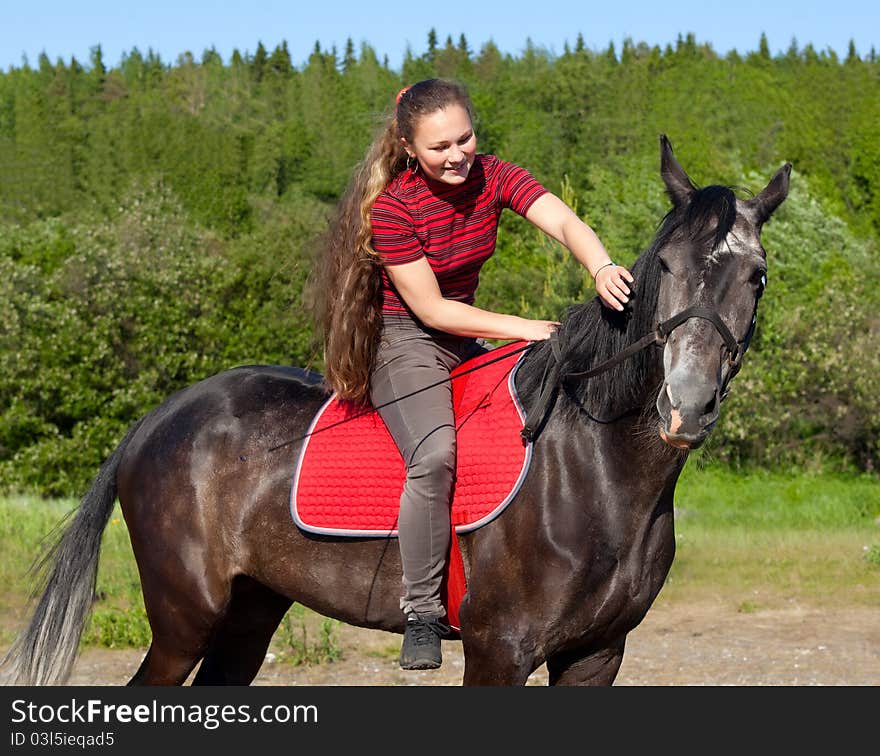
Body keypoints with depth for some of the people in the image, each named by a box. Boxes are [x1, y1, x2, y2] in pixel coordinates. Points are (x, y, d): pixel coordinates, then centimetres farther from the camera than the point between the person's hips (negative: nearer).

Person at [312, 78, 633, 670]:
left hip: (466, 340, 7)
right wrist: (524, 329, -21)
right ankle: (423, 613, -24)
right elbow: (431, 310, -18)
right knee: (435, 455, -32)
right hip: (405, 342, -7)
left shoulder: (493, 178, -6)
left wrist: (603, 270, -46)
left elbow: (565, 223, -24)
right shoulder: (391, 208, -19)